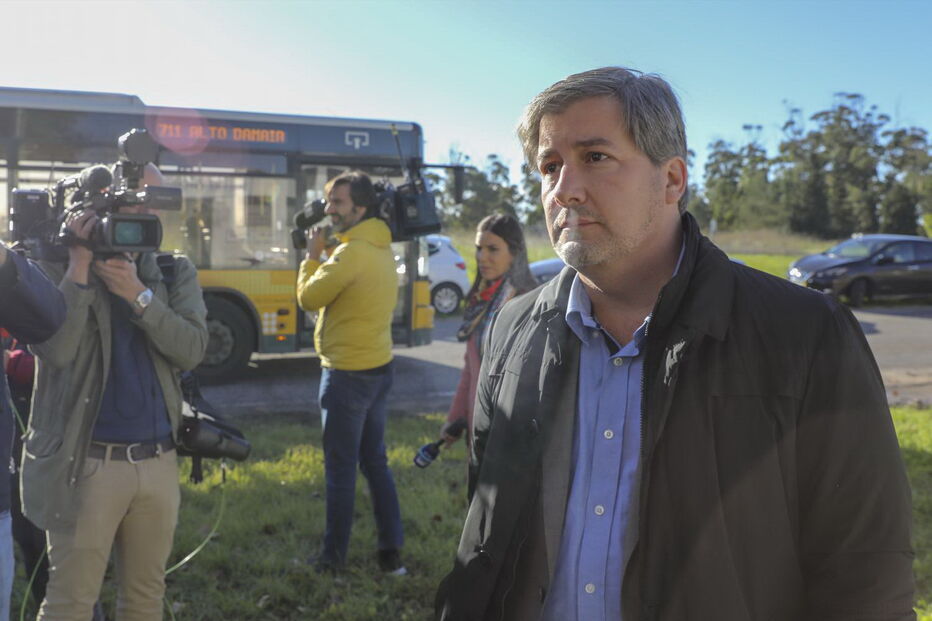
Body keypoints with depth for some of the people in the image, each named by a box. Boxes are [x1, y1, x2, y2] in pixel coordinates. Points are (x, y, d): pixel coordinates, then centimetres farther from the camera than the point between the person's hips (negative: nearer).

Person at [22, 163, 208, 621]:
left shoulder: (177, 272, 7)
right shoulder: (60, 268, -2)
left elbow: (192, 351, -7)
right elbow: (55, 350, -18)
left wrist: (138, 294, -16)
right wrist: (80, 266, -18)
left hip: (159, 462, 4)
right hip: (88, 463, -3)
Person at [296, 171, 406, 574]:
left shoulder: (352, 252, -19)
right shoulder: (383, 249, 10)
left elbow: (309, 298, -12)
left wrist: (312, 255, 1)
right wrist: (323, 254, 7)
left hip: (347, 373, -9)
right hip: (379, 367, 9)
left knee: (340, 468, 3)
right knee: (375, 461, 16)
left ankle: (333, 556, 15)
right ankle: (391, 550, 19)